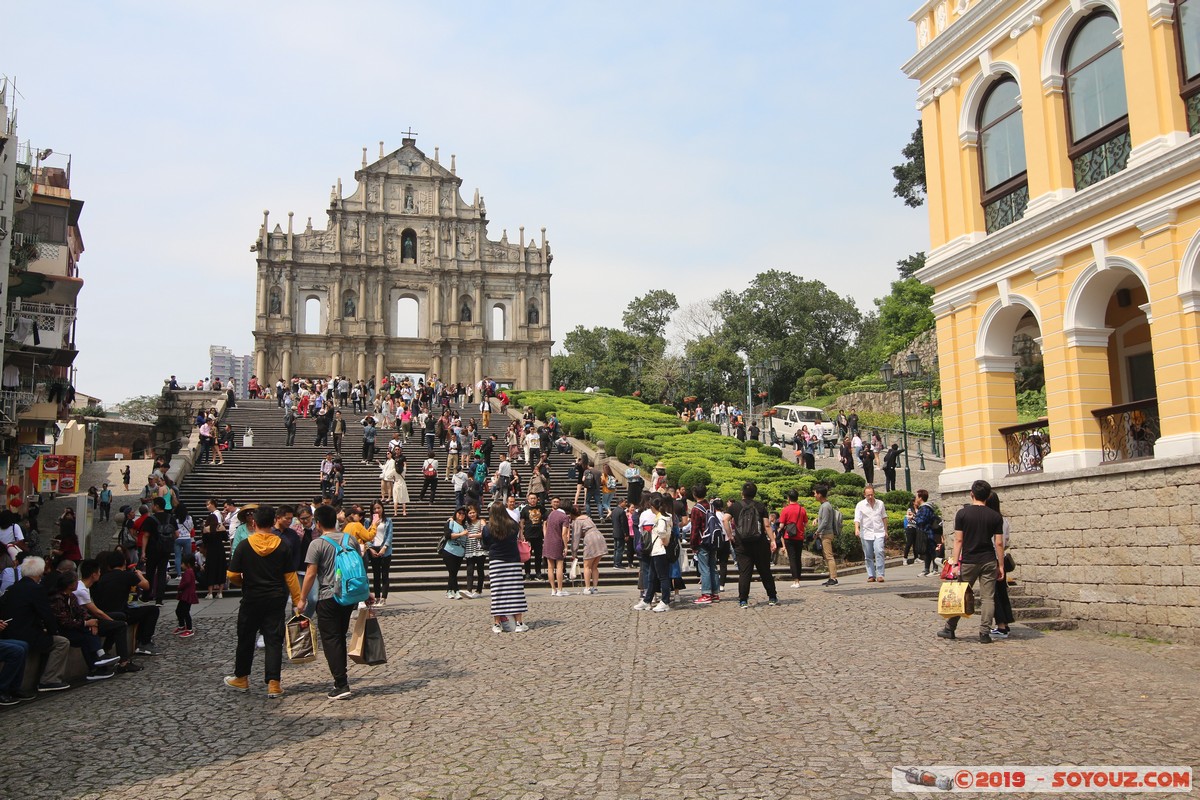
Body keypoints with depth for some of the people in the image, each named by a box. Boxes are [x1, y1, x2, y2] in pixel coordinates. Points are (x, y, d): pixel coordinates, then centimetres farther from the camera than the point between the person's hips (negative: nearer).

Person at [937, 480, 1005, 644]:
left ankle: (950, 629, 17)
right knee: (988, 598, 4)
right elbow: (999, 543, -1)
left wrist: (955, 561, -2)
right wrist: (1001, 565, 6)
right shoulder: (995, 516, 0)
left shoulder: (963, 513, -4)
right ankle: (985, 633, 1)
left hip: (968, 561, -1)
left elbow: (958, 540, -5)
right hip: (989, 562, 1)